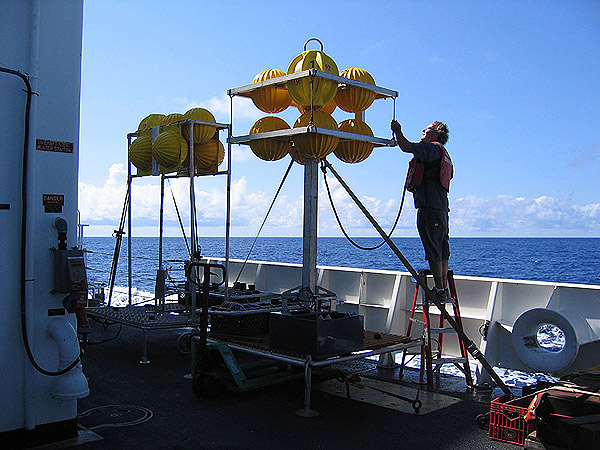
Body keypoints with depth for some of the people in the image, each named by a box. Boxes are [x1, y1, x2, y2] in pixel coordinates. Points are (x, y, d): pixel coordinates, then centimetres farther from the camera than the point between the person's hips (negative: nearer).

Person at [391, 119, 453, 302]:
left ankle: (440, 291, -9)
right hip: (442, 209, 10)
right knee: (442, 251, 10)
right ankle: (445, 290, 15)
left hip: (429, 208, -10)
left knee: (433, 251, -9)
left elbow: (407, 147, -17)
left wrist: (398, 131, 0)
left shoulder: (432, 148, -5)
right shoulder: (444, 155, 25)